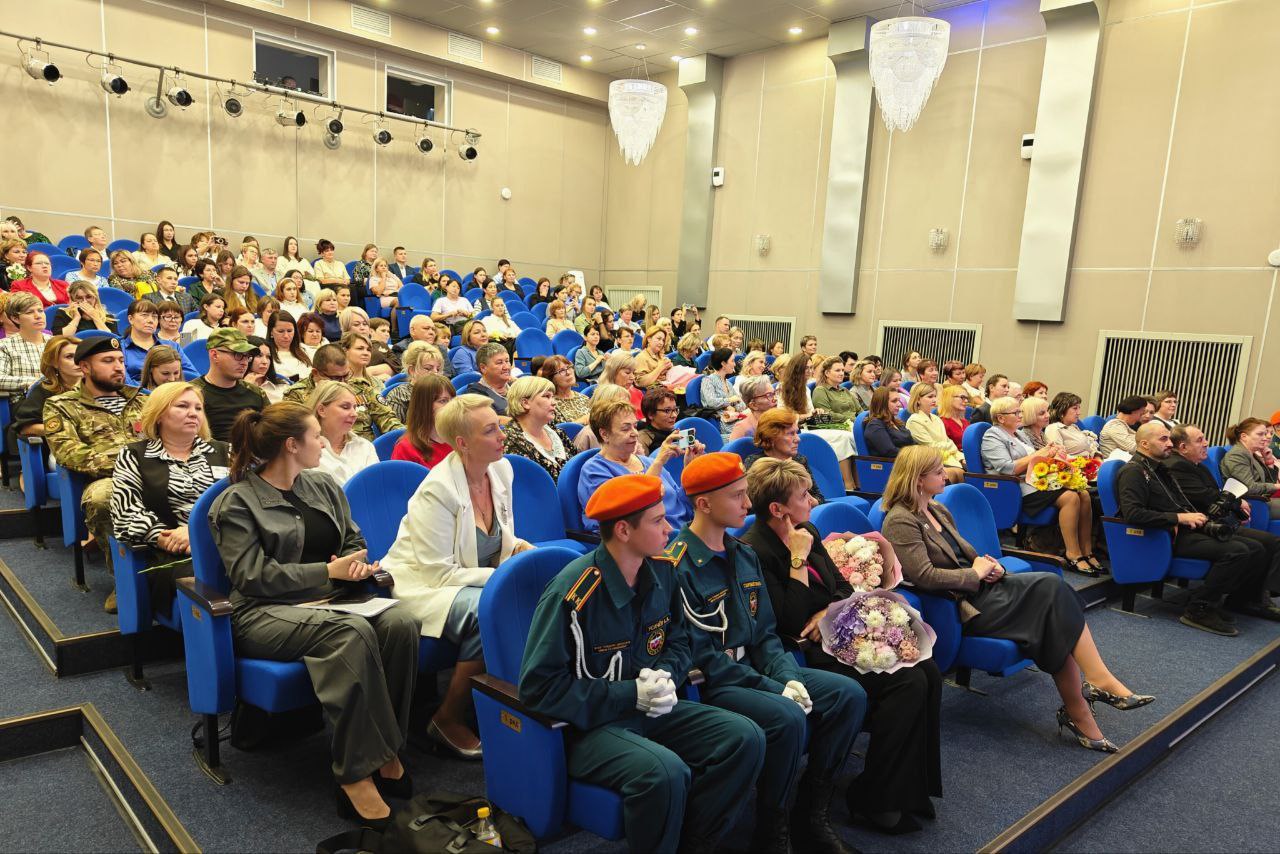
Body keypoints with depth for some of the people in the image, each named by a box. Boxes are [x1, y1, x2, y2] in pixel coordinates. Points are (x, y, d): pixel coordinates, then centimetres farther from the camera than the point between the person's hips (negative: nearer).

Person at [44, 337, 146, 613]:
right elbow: (70, 454, -1)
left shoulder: (140, 401, 28)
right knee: (100, 497, -41)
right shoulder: (61, 406, 15)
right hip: (107, 480, -2)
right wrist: (120, 463, -13)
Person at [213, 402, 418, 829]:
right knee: (353, 632, -37)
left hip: (330, 600, 6)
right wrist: (328, 571, -14)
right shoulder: (238, 502, -2)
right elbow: (253, 575, -11)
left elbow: (356, 544, 21)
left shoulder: (324, 487, 16)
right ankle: (356, 774, -30)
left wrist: (357, 565, -4)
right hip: (266, 612, -5)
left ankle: (387, 752, -19)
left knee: (400, 622, -28)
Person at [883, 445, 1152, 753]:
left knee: (1051, 587, -17)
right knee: (1049, 591, -20)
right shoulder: (900, 521, -12)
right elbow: (925, 576, -20)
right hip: (958, 606, -8)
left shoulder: (938, 510, 17)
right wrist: (976, 573, -10)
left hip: (977, 589, 8)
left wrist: (989, 565, 1)